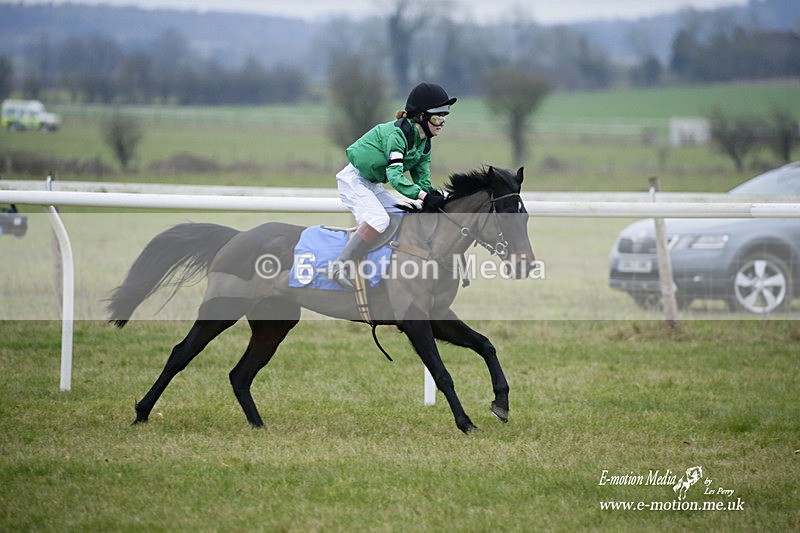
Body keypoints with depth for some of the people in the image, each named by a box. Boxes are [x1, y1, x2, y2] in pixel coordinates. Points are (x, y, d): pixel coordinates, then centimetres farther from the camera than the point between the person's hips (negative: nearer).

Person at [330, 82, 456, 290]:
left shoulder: (424, 143, 3)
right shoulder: (398, 133, -24)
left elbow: (422, 178, 4)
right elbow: (394, 175, -33)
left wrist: (432, 195, -17)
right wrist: (423, 195, -41)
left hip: (372, 185, 10)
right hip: (353, 179, -10)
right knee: (379, 219, -28)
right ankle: (340, 268, -30)